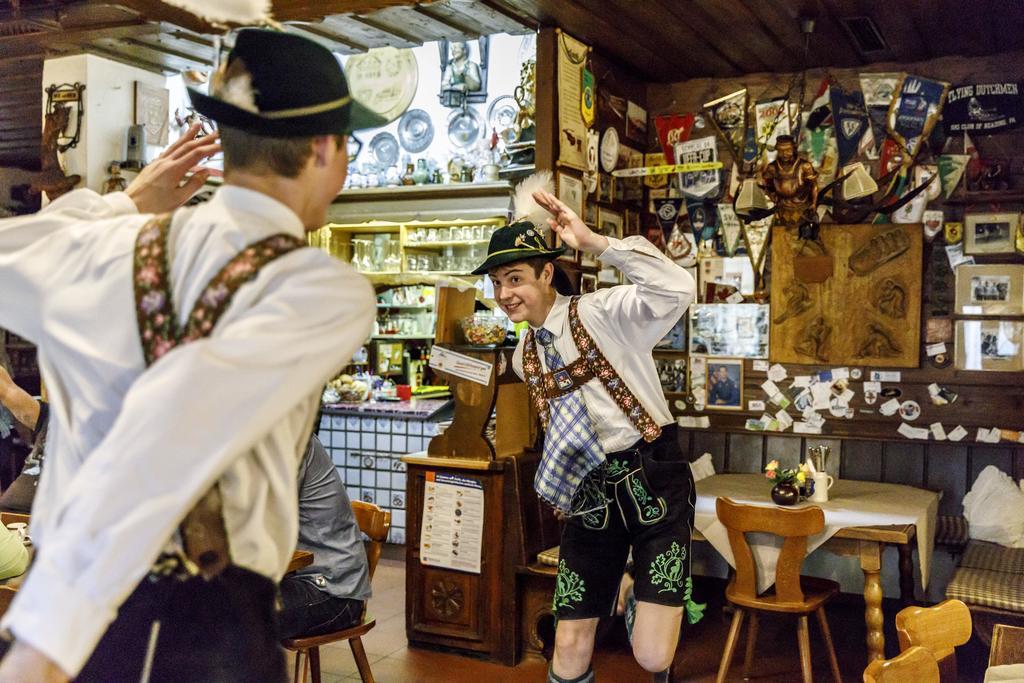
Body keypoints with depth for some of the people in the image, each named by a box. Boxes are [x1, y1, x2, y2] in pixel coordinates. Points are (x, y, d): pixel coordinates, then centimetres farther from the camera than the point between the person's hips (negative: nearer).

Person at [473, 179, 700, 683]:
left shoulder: (602, 313, -9)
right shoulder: (523, 357, 11)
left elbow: (678, 289, -28)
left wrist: (591, 241, -29)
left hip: (653, 486, -5)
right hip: (589, 497, 6)